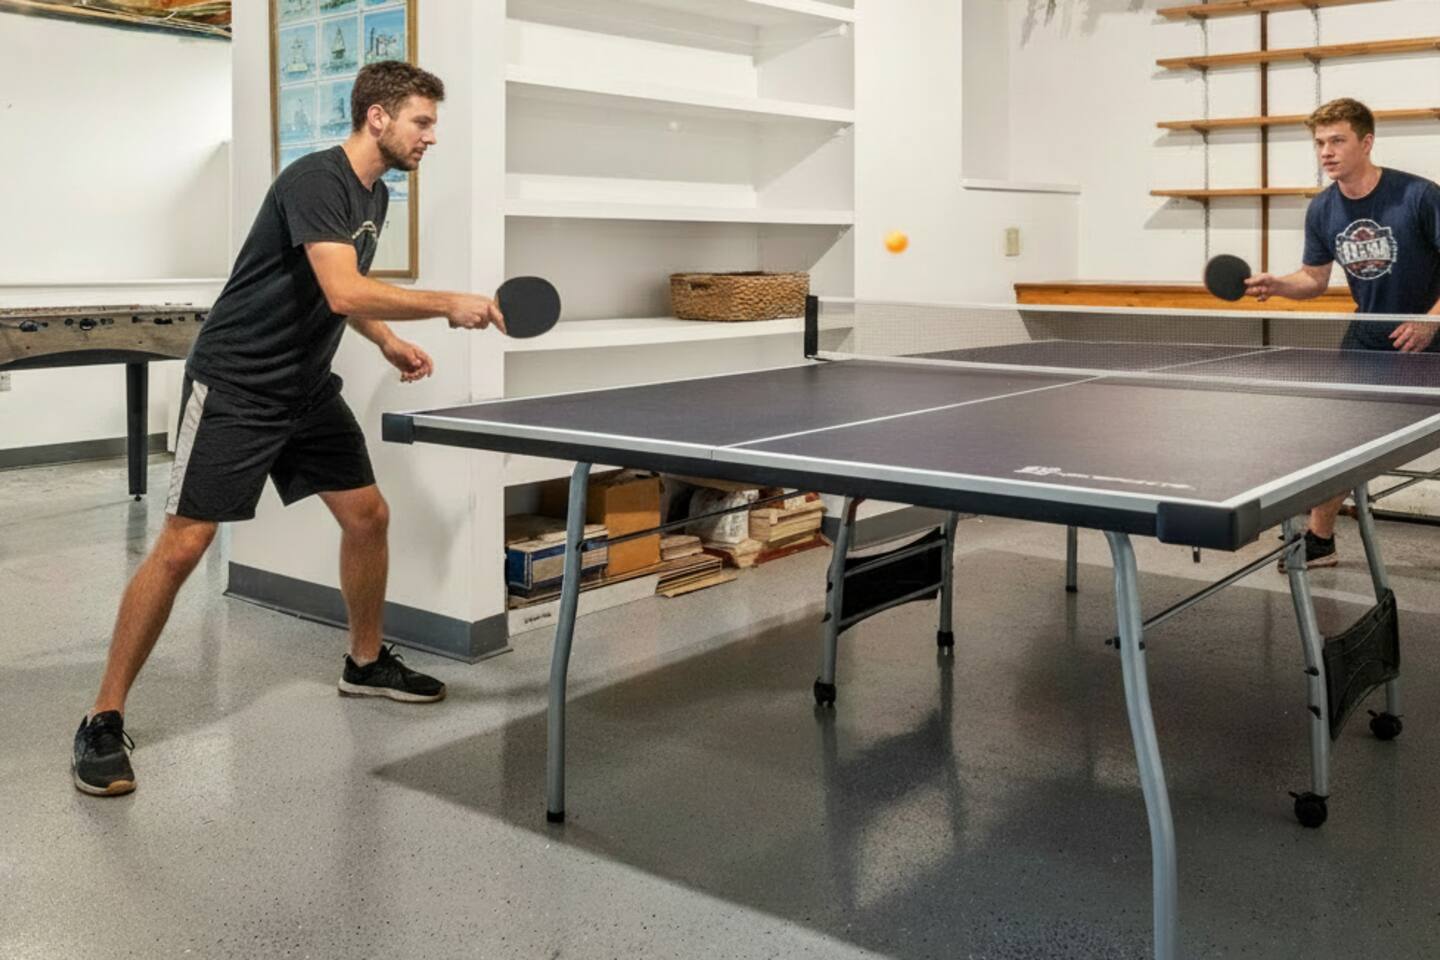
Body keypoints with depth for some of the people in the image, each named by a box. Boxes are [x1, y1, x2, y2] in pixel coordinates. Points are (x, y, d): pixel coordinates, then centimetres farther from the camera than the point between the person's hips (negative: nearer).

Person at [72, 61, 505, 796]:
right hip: (234, 385, -9)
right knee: (182, 545, -9)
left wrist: (389, 344, 10)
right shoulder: (315, 180, -20)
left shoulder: (376, 193, 9)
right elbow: (341, 291, -33)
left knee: (368, 514, 9)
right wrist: (448, 304, -28)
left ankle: (366, 662, 29)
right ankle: (103, 722, 1)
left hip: (308, 387, 9)